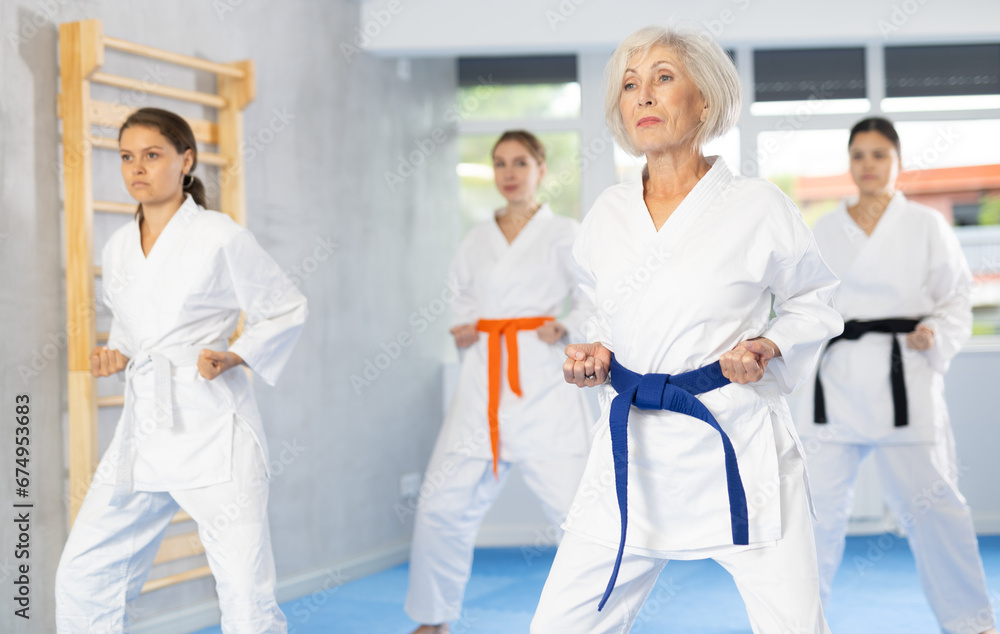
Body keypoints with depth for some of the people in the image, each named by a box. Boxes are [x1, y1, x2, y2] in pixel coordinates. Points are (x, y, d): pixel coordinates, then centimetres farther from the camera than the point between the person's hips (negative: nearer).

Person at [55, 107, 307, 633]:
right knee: (81, 577, 6)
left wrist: (233, 357, -11)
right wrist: (116, 356, 5)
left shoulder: (221, 238, -7)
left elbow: (287, 310, 2)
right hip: (143, 428, 6)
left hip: (212, 430, -6)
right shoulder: (118, 249, 10)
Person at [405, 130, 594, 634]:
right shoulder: (478, 239, 14)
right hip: (482, 382, 4)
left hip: (541, 382, -4)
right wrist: (461, 329, 7)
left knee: (573, 504, -10)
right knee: (443, 502, 3)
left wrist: (565, 328, -14)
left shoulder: (563, 235, 1)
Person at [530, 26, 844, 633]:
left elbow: (815, 300, 8)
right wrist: (596, 352, 2)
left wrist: (770, 346, -10)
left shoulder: (758, 207, -6)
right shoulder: (608, 215, 6)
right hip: (634, 453, 4)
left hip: (737, 446, -3)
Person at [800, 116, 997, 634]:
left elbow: (955, 299, 5)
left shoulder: (925, 226, 4)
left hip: (903, 377, -2)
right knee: (822, 498, 5)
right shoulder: (825, 231, 11)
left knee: (928, 501, -3)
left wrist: (936, 335, -12)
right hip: (837, 378, 3)